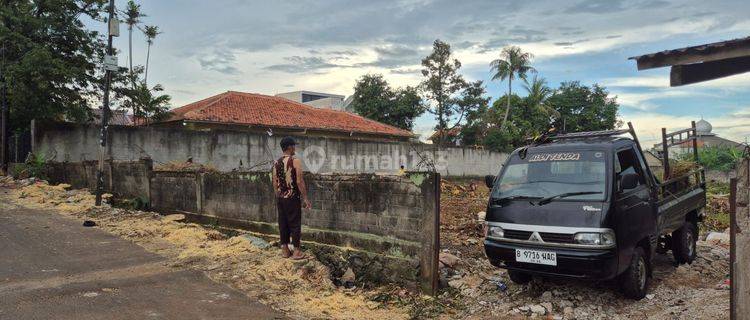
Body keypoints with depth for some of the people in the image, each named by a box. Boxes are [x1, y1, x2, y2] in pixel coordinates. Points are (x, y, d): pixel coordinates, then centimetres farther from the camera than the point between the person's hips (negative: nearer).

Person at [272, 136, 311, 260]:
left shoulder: (276, 163, 7)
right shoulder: (295, 161, -12)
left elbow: (275, 183, 9)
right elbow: (299, 181, -16)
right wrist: (305, 198, -10)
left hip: (280, 198, 6)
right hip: (292, 198, -6)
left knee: (283, 223, 11)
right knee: (295, 223, 0)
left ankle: (285, 250, 18)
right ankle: (297, 251, 4)